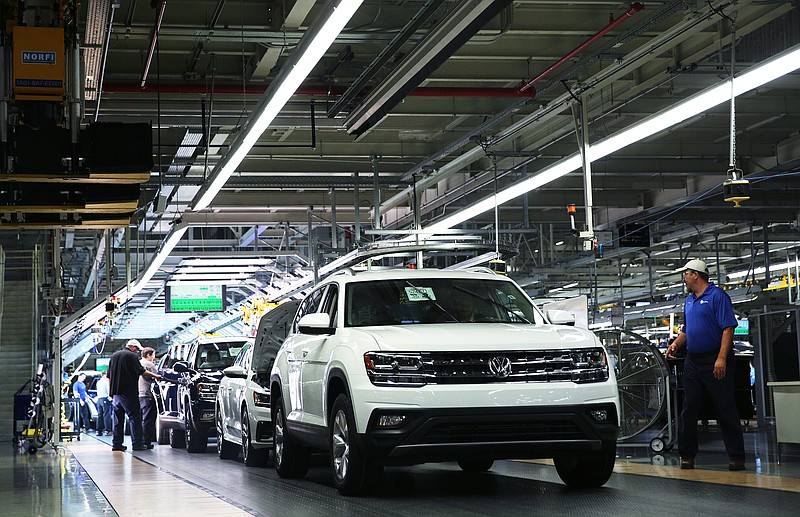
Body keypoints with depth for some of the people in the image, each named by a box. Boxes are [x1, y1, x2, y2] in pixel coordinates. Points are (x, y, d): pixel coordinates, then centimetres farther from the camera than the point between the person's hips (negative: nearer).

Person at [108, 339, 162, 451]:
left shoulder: (114, 355, 15)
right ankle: (137, 443, -6)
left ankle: (116, 443, 9)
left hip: (116, 392, 7)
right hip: (128, 393, -7)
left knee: (118, 419, 11)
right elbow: (141, 371, -11)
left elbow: (109, 376, 19)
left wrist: (111, 391, 23)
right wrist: (155, 376, 0)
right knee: (135, 417, -3)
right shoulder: (132, 356, -8)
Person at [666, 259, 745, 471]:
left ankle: (737, 457, 1)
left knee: (726, 411, -4)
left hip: (715, 362, -8)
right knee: (689, 410, 6)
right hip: (692, 362, 8)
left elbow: (728, 328, -16)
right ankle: (687, 455, 12)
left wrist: (722, 358, -23)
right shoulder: (689, 300, 17)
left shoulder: (717, 296, -9)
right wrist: (676, 344, 6)